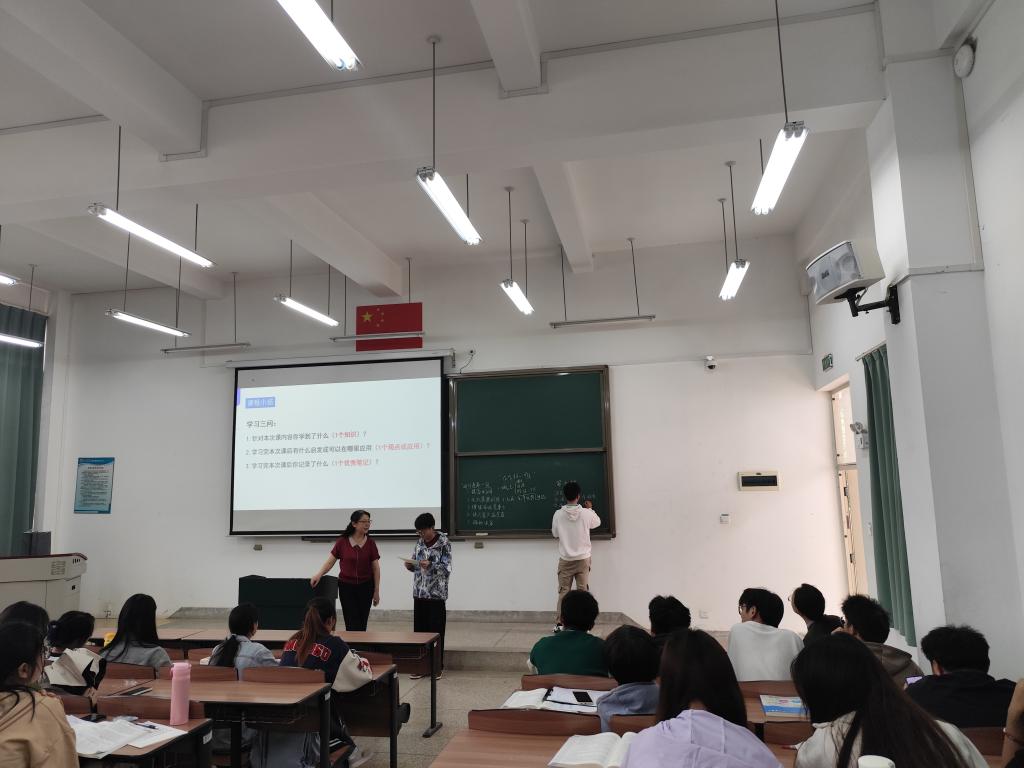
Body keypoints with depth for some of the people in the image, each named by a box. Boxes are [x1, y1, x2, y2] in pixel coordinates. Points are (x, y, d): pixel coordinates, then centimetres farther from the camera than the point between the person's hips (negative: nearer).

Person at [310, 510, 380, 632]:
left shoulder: (370, 543, -3)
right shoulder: (342, 542, -5)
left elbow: (375, 568, 0)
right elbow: (330, 561, -2)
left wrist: (376, 591, 0)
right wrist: (319, 574, -20)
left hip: (365, 587, 1)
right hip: (346, 586, -1)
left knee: (362, 623, 7)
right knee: (352, 623, -5)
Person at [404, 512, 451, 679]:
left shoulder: (443, 543, -10)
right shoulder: (419, 542, 7)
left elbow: (447, 569, -12)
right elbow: (416, 565, 15)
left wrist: (430, 566, -27)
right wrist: (410, 566, -8)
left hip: (436, 594, -5)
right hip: (419, 592, 5)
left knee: (436, 631, 2)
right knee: (419, 630, 8)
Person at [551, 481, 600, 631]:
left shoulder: (558, 514, -10)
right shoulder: (586, 513, -11)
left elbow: (555, 534, 4)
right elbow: (597, 522, 12)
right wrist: (590, 509, 25)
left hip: (565, 559, 1)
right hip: (583, 558, 0)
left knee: (563, 591, 8)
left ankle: (560, 623, 10)